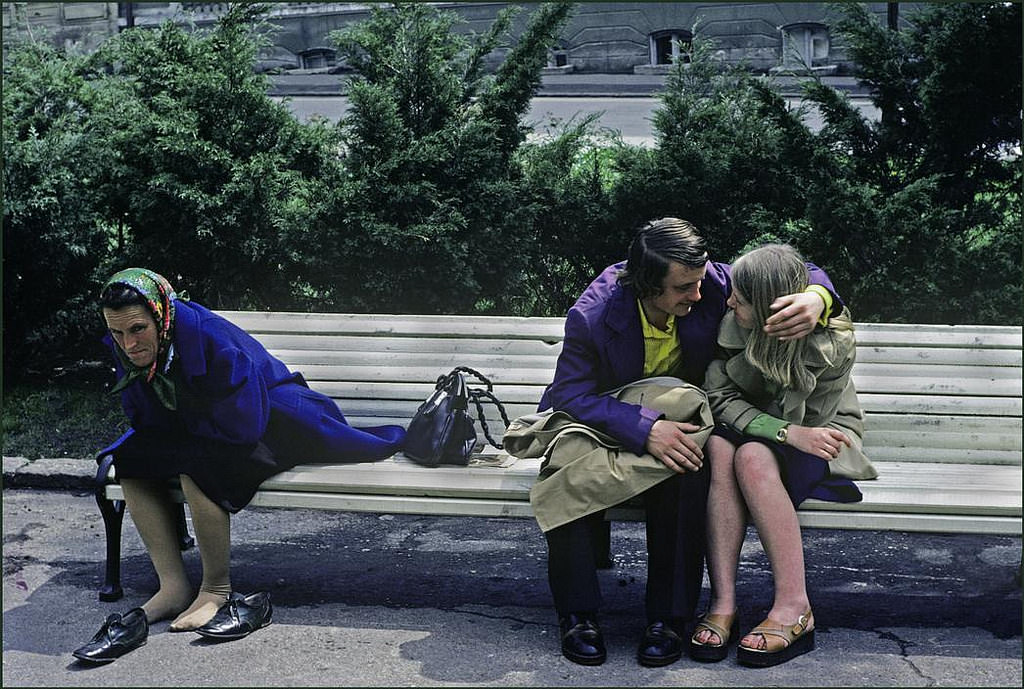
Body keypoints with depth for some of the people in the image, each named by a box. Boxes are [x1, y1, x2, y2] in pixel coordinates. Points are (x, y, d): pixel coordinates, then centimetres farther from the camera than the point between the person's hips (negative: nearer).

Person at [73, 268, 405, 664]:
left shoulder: (211, 339, -33)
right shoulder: (126, 349, -11)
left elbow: (243, 426, -29)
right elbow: (145, 419, 6)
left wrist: (185, 428, -16)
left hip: (274, 421, -8)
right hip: (201, 434, 8)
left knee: (196, 463, -34)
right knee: (131, 459, -13)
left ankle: (217, 592, -18)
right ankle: (173, 587, -14)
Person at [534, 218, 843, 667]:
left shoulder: (711, 283, -15)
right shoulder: (593, 315, -22)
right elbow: (570, 396, -24)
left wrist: (816, 299, -31)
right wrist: (645, 428, -38)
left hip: (674, 425, 2)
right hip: (607, 427, -1)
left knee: (688, 475, -35)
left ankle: (668, 617, -21)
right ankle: (578, 615, -17)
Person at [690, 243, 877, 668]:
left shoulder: (832, 345, -21)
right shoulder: (732, 321, -12)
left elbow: (805, 421, -13)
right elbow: (719, 398, -16)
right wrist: (790, 433, -27)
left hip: (817, 440, -3)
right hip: (747, 434, 4)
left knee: (753, 457, -36)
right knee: (719, 448, -33)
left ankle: (794, 609, -32)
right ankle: (723, 603, -34)